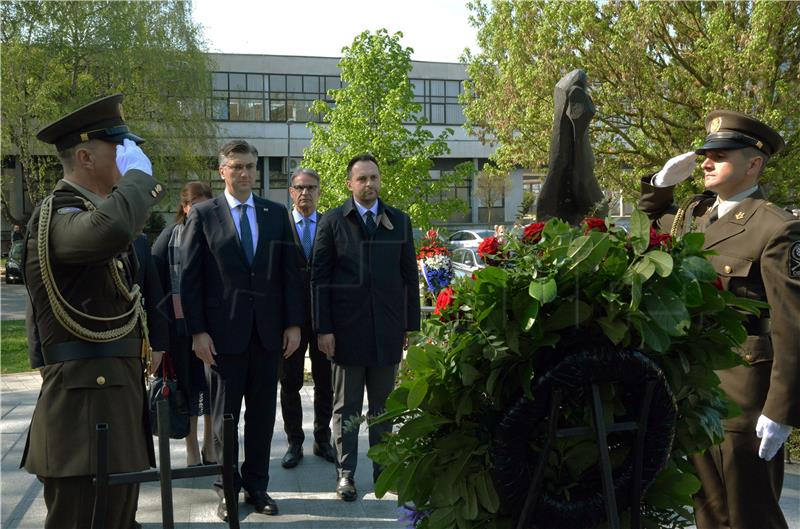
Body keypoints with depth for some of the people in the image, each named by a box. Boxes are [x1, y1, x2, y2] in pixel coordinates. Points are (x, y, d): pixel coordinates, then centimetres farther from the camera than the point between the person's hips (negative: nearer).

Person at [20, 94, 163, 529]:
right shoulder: (55, 216, -15)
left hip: (118, 396, 10)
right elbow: (110, 230, -39)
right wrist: (139, 175, -21)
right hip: (84, 407, -10)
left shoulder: (91, 212, 19)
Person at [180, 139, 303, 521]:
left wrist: (293, 323, 1)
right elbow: (190, 278, -3)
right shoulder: (203, 215, -1)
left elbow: (289, 272, 7)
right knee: (224, 417, 8)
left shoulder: (276, 214, 8)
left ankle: (256, 486, 22)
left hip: (268, 331, 3)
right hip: (224, 331, -3)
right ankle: (227, 489, 20)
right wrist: (198, 331, -9)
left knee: (262, 415, 10)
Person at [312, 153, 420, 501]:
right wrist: (323, 328, -8)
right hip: (347, 329, -2)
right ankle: (345, 473, 16)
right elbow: (319, 279, -2)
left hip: (388, 329, 2)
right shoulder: (332, 222, 0)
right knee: (346, 407, 7)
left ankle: (383, 468, 23)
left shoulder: (399, 221, 8)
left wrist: (411, 324, 6)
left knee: (383, 406, 12)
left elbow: (410, 276, 9)